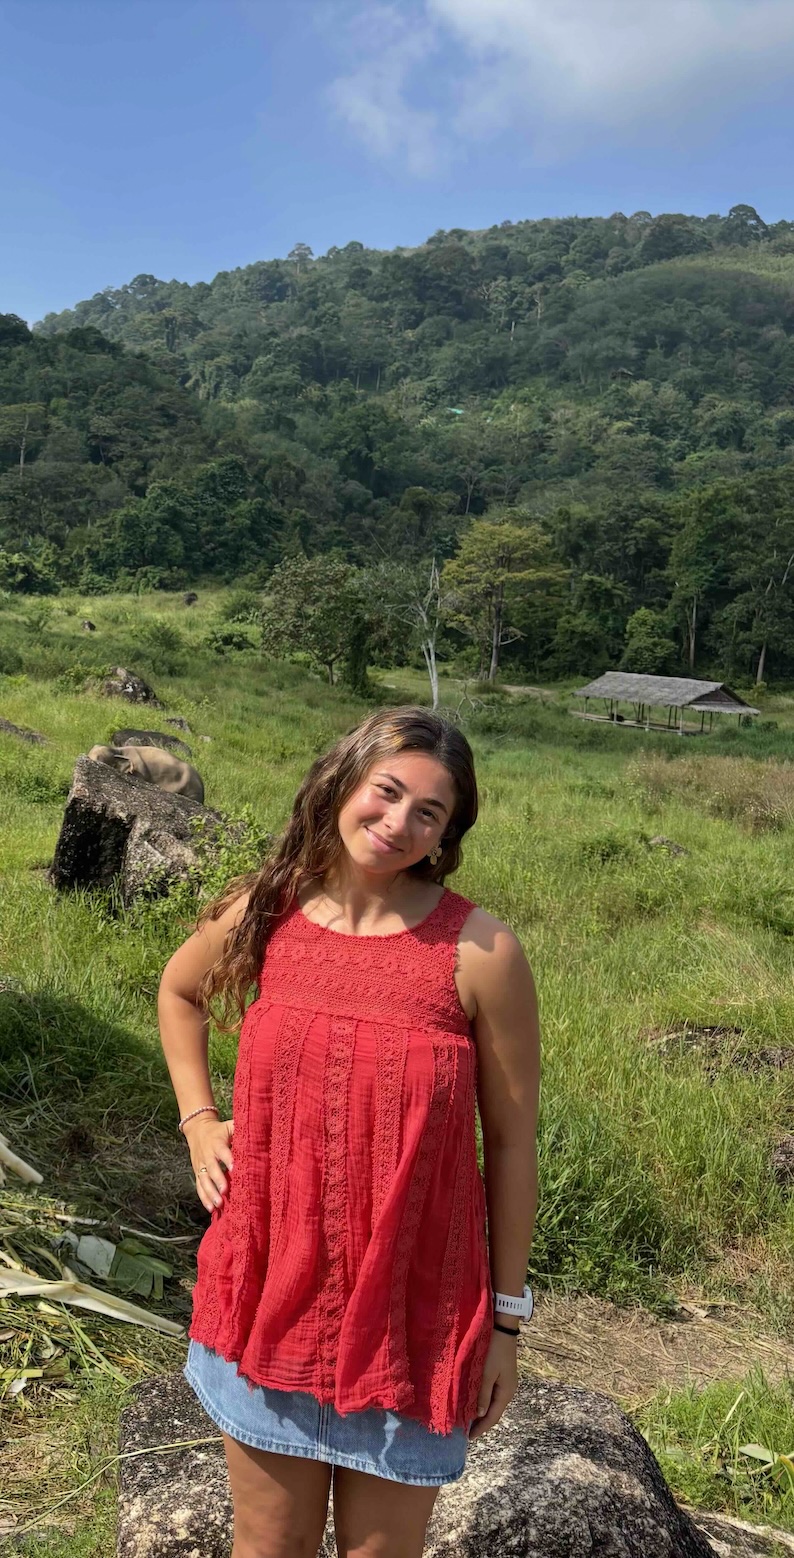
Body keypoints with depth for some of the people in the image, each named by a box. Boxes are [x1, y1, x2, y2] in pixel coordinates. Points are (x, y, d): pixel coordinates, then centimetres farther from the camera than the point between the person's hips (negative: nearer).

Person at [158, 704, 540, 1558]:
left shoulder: (480, 951, -16)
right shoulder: (265, 912, -7)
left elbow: (511, 1142, -7)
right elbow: (178, 990, 16)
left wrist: (506, 1318, -1)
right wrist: (197, 1121, 6)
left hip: (411, 1310, -2)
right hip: (269, 1289, 3)